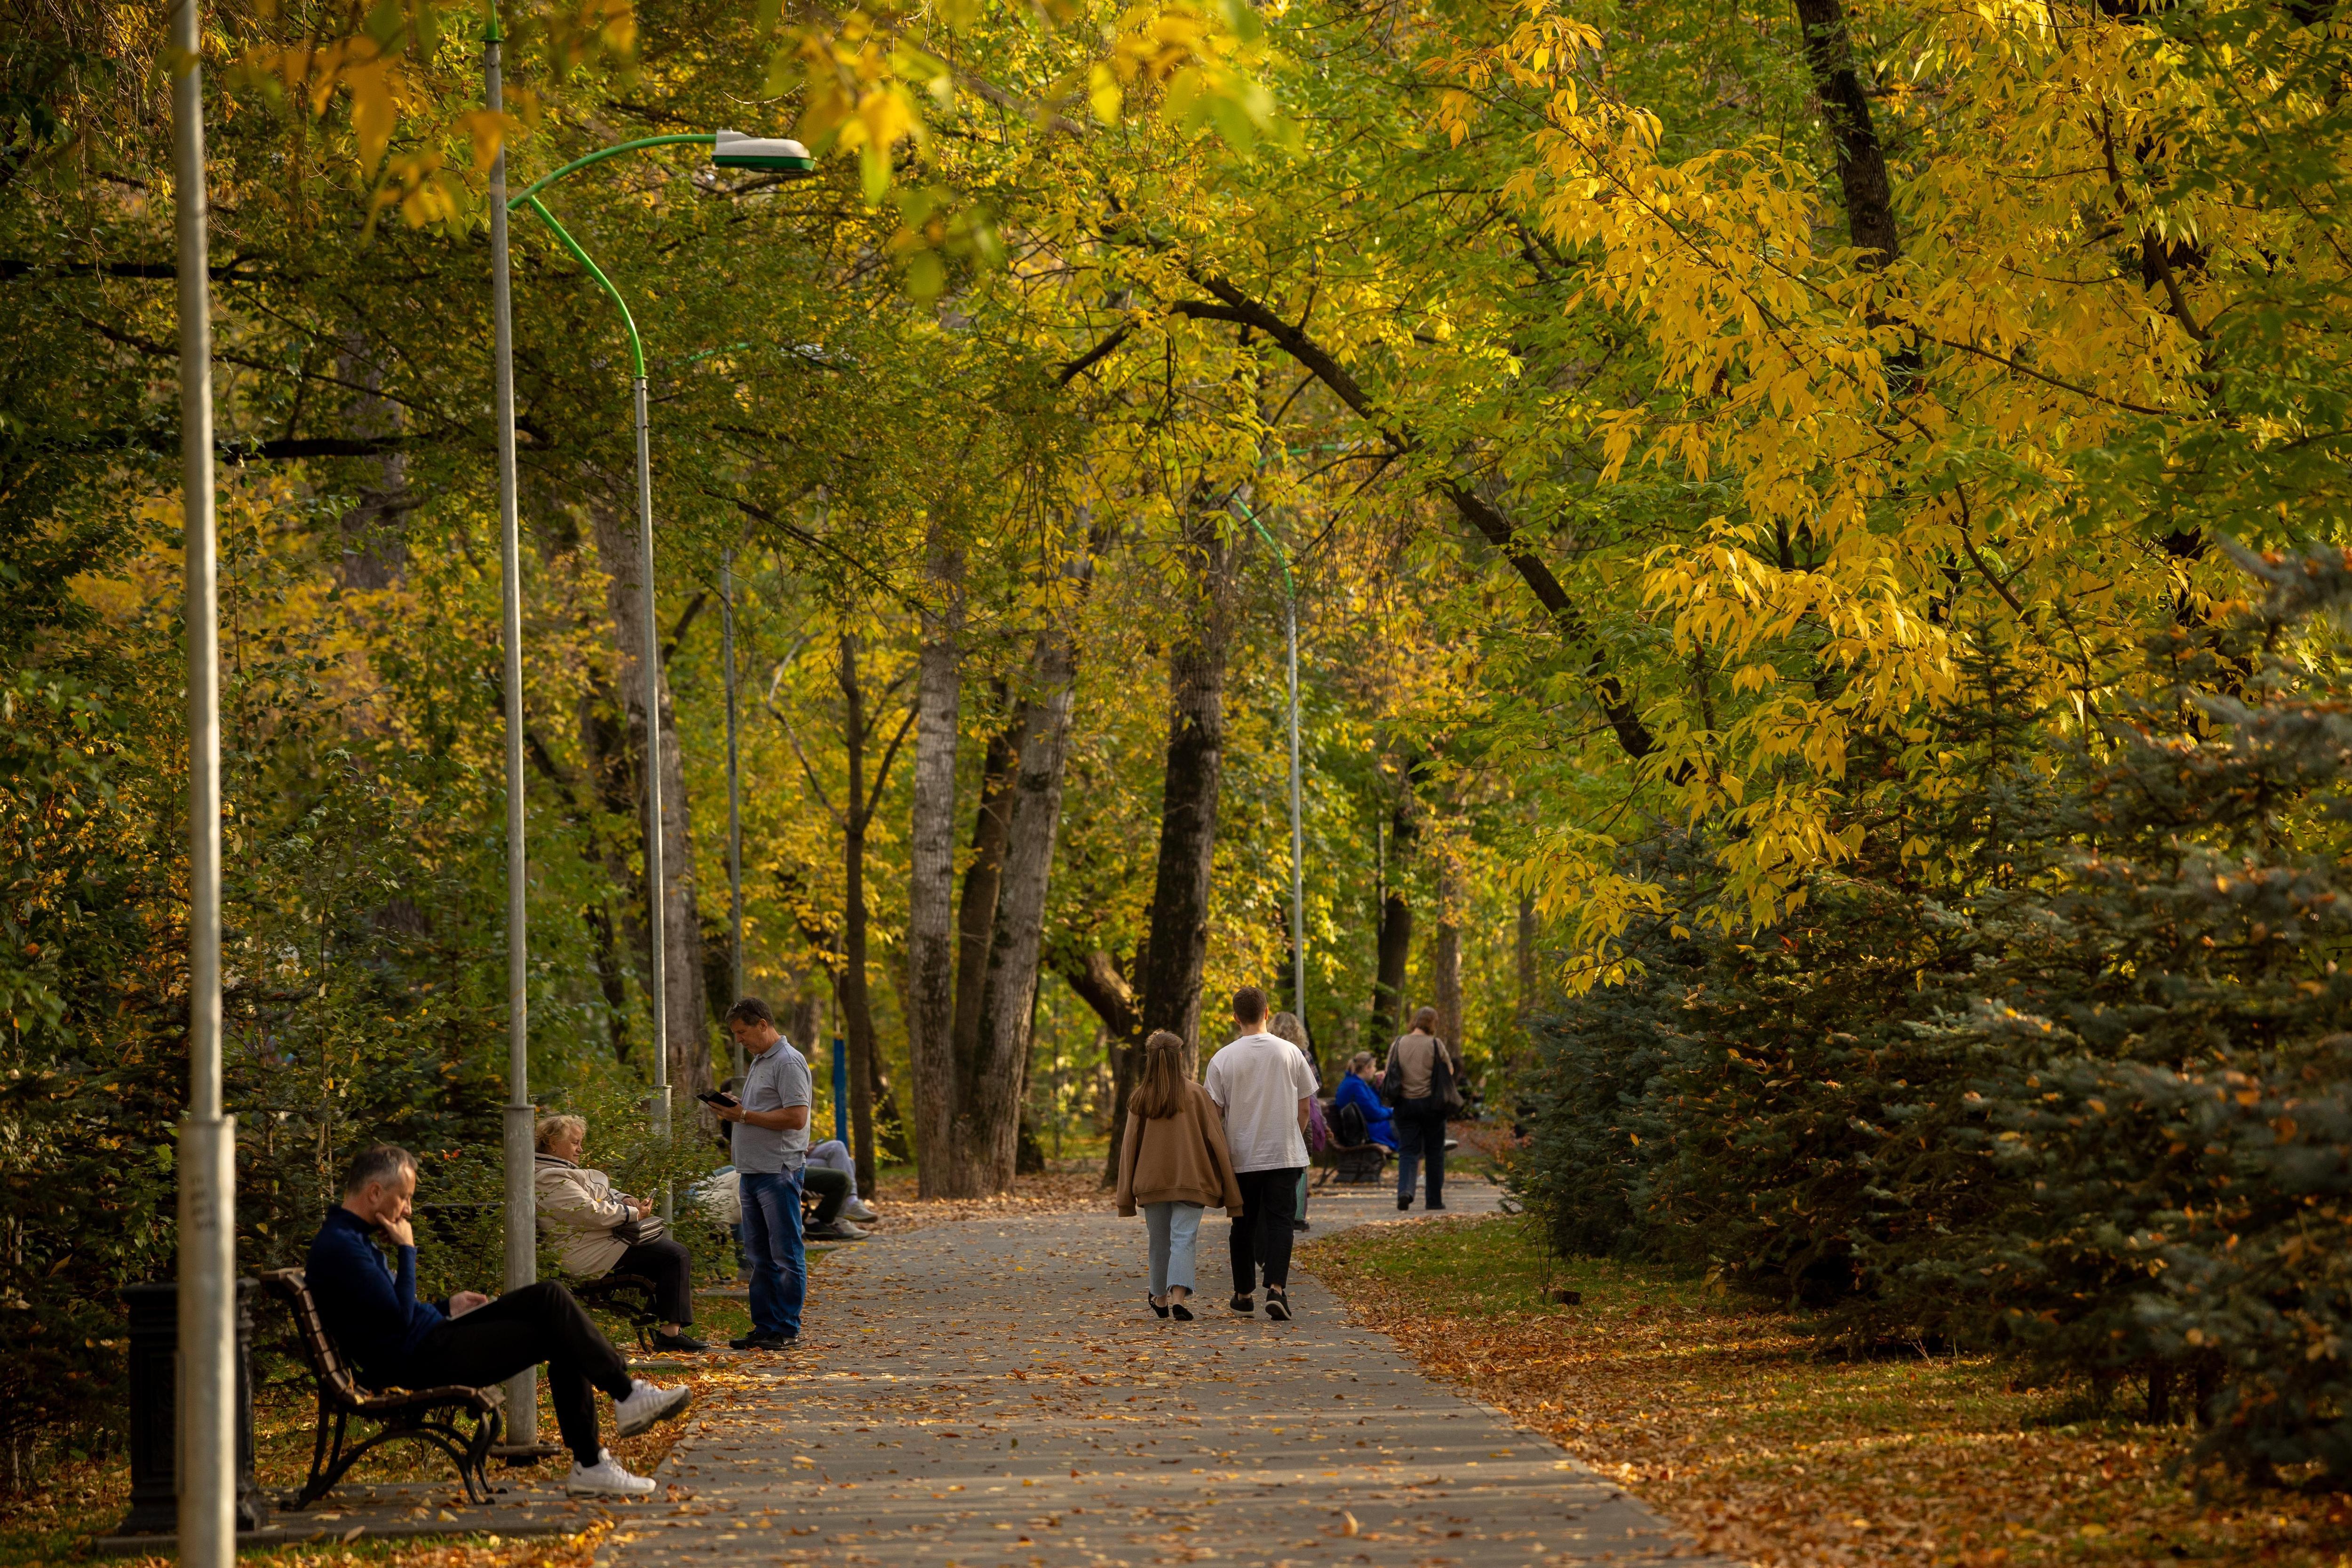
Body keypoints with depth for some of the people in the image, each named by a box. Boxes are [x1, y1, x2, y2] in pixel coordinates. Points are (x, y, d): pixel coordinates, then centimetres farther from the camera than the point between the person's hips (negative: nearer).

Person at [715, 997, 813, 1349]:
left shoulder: (788, 1063, -11)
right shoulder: (758, 1062, 19)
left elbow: (795, 1118, -20)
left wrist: (745, 1115, -15)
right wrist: (734, 1124, 10)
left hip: (779, 1172, -10)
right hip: (754, 1171, 10)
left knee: (785, 1255, -6)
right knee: (759, 1258, 12)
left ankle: (787, 1329, -5)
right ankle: (765, 1327, 17)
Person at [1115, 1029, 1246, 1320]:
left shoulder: (1140, 1099, -1)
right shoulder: (1196, 1094, -5)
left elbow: (1130, 1147, 2)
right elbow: (1216, 1141, -3)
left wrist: (1126, 1197, 7)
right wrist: (1231, 1192, 3)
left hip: (1152, 1182, 2)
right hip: (1191, 1180, -2)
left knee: (1159, 1241, 16)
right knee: (1184, 1239, -6)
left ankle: (1160, 1298, 30)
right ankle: (1178, 1296, -25)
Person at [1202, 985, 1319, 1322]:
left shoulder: (1223, 1059, -6)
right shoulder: (1290, 1053, -1)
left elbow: (1214, 1112, -3)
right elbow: (1304, 1108, 6)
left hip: (1241, 1156, 0)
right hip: (1285, 1155, 0)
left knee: (1243, 1225, 13)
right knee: (1279, 1221, -1)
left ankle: (1244, 1293, 23)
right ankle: (1277, 1288, -19)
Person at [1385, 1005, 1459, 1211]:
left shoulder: (1398, 1044, 1)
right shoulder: (1435, 1045, -8)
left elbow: (1388, 1075, 5)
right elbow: (1449, 1073, -3)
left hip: (1405, 1103, 2)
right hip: (1431, 1102, -2)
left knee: (1408, 1150, 4)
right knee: (1434, 1152, 9)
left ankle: (1404, 1189, -21)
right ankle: (1435, 1201, 12)